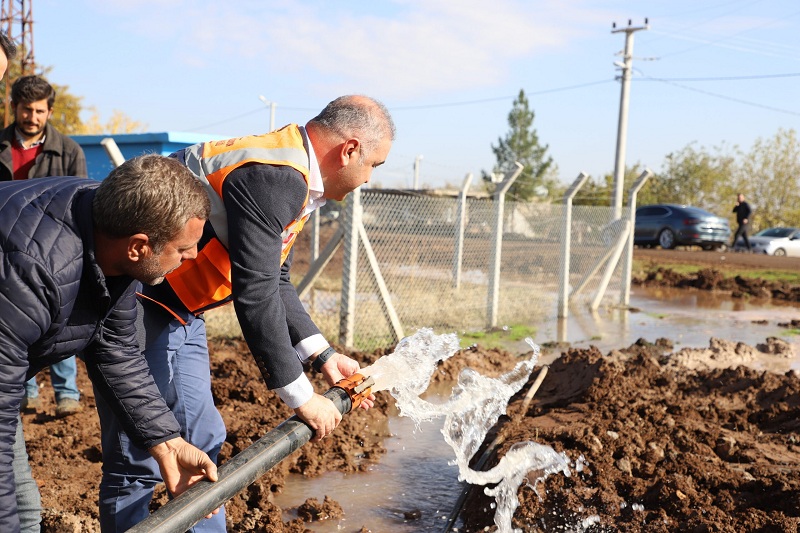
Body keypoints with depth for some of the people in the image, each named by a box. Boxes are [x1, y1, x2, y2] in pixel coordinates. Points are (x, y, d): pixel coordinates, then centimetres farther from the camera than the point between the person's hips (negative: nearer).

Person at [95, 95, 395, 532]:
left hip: (176, 310, 11)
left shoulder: (293, 180, 10)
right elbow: (254, 295, -27)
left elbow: (274, 282, 16)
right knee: (139, 460, -6)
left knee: (200, 443, 15)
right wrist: (300, 396, -18)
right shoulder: (272, 177, -24)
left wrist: (322, 356, 9)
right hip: (137, 303, -11)